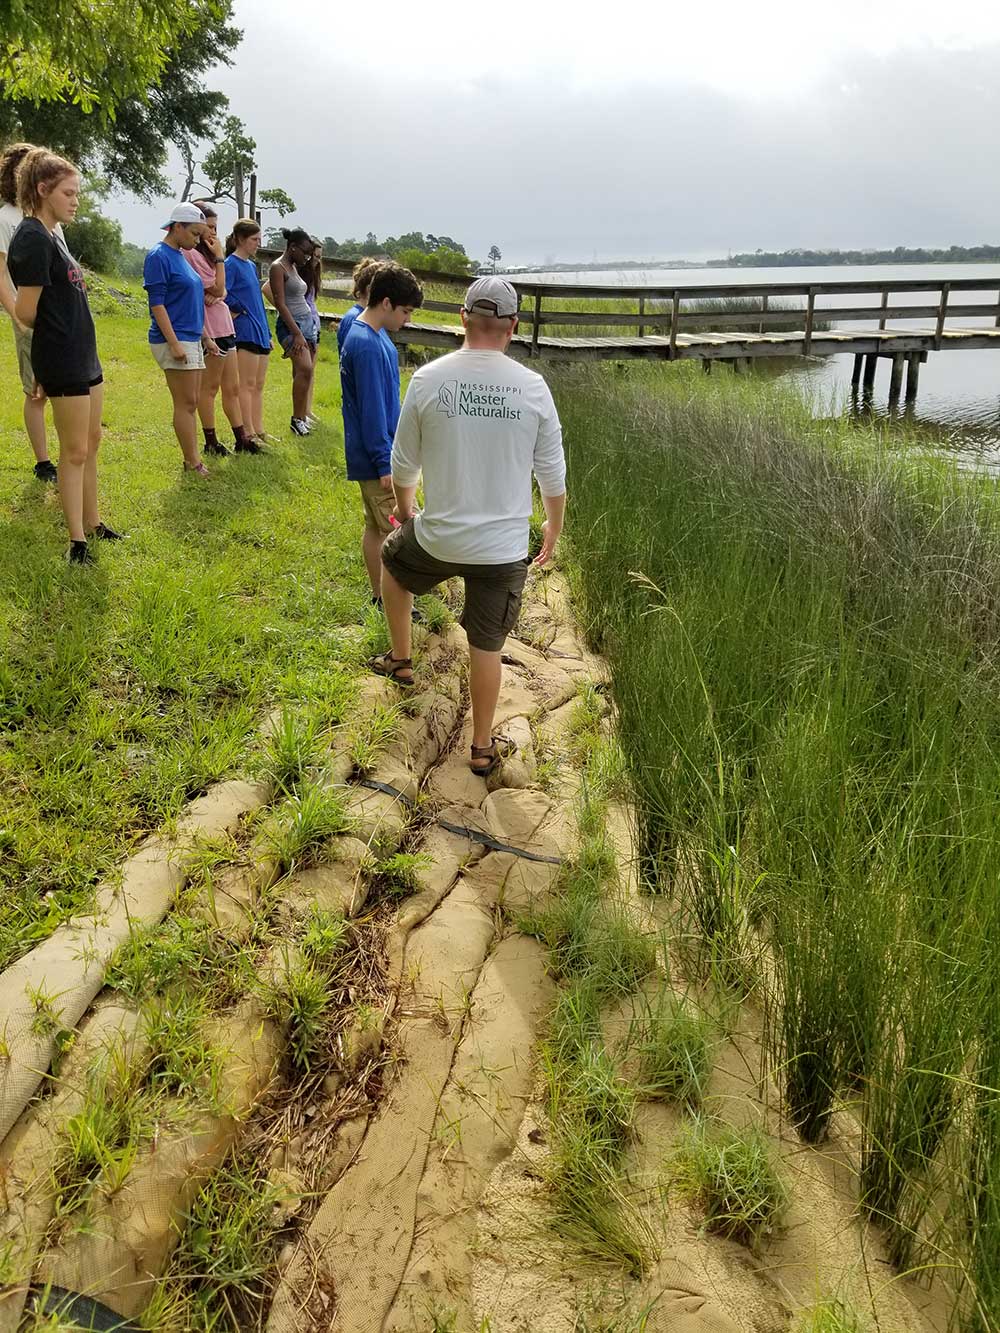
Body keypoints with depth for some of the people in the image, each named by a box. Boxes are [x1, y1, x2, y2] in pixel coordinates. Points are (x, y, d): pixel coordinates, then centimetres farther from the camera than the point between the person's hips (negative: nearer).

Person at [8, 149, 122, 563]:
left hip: (83, 355, 9)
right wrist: (54, 332, 2)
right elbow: (26, 314, -17)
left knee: (91, 444, 17)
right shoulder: (33, 239, -16)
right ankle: (77, 540, 6)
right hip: (62, 359, -9)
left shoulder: (52, 234, 13)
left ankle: (92, 524, 29)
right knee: (74, 452, -3)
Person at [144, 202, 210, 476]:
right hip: (174, 341, -9)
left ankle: (193, 459, 14)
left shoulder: (180, 256, 16)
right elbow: (157, 303, -16)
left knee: (191, 404, 9)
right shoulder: (159, 256, -10)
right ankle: (192, 463, -2)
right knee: (186, 403, -7)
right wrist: (174, 343, -21)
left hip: (191, 339, 9)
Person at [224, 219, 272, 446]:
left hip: (260, 332, 8)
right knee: (247, 384, -6)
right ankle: (248, 433, -4)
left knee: (258, 385, 10)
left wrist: (267, 332, 18)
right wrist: (240, 311, -6)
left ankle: (259, 430, 15)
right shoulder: (231, 264, -9)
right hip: (245, 331, -8)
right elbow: (223, 294, -20)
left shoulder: (251, 265, 17)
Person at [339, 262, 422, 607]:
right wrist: (385, 464, -20)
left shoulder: (373, 335, 10)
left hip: (375, 455, 10)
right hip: (378, 458, -10)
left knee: (376, 526, 16)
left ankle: (380, 594, 26)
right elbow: (372, 410, -22)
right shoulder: (367, 346, -22)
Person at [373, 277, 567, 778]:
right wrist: (553, 529, 17)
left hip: (438, 537, 0)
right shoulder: (533, 388, -9)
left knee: (392, 560, 33)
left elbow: (403, 463, 1)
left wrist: (403, 508, 22)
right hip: (505, 548, 0)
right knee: (487, 647, 14)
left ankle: (400, 660, 43)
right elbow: (552, 474, -1)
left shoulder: (428, 379, -10)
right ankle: (483, 748, 28)